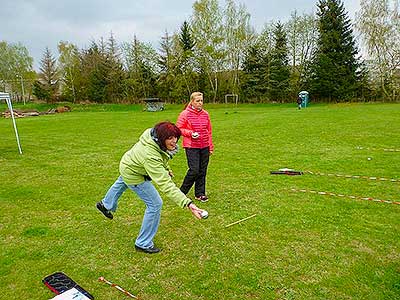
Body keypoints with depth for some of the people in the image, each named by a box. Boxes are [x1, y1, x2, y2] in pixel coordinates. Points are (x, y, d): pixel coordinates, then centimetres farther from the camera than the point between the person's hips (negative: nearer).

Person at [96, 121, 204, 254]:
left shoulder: (153, 133, -26)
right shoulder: (150, 156, -49)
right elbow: (165, 184, -54)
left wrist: (166, 167, 5)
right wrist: (188, 203, -60)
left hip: (128, 163, 9)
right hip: (134, 176, -9)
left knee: (122, 183, 38)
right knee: (155, 204, -9)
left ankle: (106, 205, 72)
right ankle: (143, 244, 11)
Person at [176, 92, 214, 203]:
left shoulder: (205, 114, 8)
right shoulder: (185, 114, -6)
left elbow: (209, 131, 14)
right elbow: (178, 129, -1)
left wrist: (211, 146, 13)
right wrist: (190, 133, -16)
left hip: (204, 147, 5)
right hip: (191, 147, -5)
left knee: (202, 171, 8)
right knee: (194, 170, -10)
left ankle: (200, 193, 23)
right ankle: (182, 192, 10)